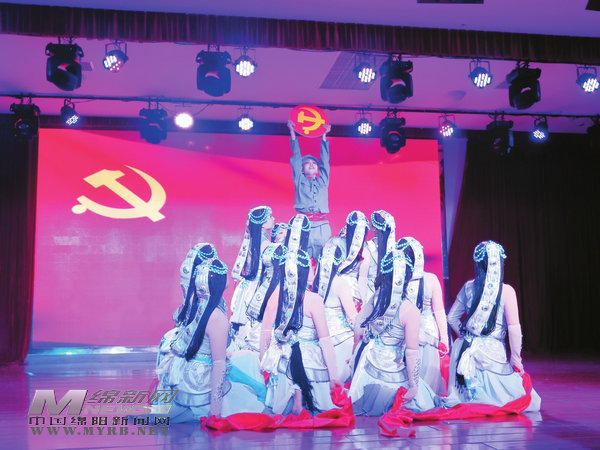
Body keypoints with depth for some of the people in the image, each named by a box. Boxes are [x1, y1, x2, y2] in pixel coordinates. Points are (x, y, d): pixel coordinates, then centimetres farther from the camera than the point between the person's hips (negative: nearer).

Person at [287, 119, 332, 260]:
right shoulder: (299, 180, 15)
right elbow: (296, 157, 15)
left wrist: (324, 135, 25)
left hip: (322, 225, 2)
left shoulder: (323, 180, 20)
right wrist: (292, 133, 16)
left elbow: (325, 159, 22)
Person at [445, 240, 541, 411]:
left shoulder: (468, 287, 3)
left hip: (466, 351, 5)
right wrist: (515, 358, 0)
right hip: (491, 352, -5)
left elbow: (452, 317, 10)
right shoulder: (506, 291, -9)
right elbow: (514, 328, -8)